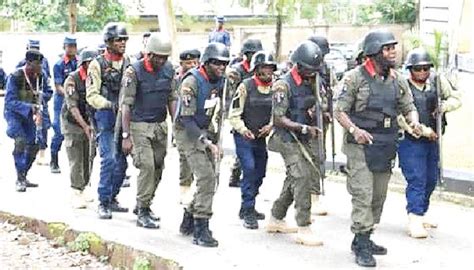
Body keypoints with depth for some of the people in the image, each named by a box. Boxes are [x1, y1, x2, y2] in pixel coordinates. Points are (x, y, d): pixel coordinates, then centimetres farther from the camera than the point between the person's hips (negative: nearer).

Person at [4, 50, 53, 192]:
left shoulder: (41, 75, -8)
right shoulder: (15, 77, -25)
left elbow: (49, 92, 7)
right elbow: (10, 102, -29)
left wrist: (42, 95, -17)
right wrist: (29, 107, -40)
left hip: (30, 114, 6)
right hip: (14, 113, -6)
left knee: (33, 145, 6)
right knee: (20, 141, -25)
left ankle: (23, 177, 24)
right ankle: (20, 179, -19)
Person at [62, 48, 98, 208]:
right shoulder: (72, 80, -14)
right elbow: (72, 106, -19)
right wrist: (84, 126, -27)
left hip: (90, 124, 5)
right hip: (73, 124, -5)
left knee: (88, 160, 8)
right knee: (76, 161, -7)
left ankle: (82, 191, 20)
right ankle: (76, 196, -5)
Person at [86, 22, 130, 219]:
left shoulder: (128, 63, 12)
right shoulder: (98, 64, -2)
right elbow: (91, 95, -7)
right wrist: (110, 105, -20)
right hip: (106, 116, -5)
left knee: (121, 161, 8)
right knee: (109, 159, -13)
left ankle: (112, 198, 20)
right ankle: (103, 203, -6)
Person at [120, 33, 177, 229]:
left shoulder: (168, 70, 5)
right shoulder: (134, 72, -12)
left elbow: (172, 99, 12)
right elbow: (126, 104, -13)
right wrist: (126, 135, -18)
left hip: (160, 125, 6)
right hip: (140, 126, -6)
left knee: (158, 167, 9)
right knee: (147, 166, -13)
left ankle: (143, 204, 27)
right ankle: (143, 213, -5)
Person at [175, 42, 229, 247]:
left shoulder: (221, 82, 5)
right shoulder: (192, 82, -18)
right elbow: (187, 118, -22)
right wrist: (205, 141, -28)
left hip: (209, 134, 8)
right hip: (189, 133, -8)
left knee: (210, 180, 9)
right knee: (206, 177, -19)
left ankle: (188, 222, 26)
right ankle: (201, 230, -17)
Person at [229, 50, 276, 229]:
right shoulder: (245, 86, -12)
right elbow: (234, 114, -9)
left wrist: (270, 126, -5)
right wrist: (243, 129, -25)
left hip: (261, 137, 6)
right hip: (244, 136, -6)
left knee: (260, 173, 13)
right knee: (249, 169, -18)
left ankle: (247, 208, 31)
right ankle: (248, 213, -12)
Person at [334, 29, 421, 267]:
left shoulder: (398, 80, 8)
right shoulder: (355, 77, -9)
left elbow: (409, 107, 15)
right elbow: (339, 111, -7)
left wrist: (414, 122, -8)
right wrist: (354, 130, -22)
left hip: (386, 147, 6)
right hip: (361, 145, -6)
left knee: (378, 196, 12)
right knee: (363, 194, -10)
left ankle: (363, 239, 26)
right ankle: (362, 247, -6)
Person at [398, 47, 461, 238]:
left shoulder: (438, 81, 3)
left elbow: (456, 99, 11)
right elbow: (401, 117, -18)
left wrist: (445, 105, -10)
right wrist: (423, 130, -21)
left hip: (432, 140, 6)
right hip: (410, 141, -6)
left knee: (431, 179, 15)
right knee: (417, 180, -13)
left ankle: (420, 214, 31)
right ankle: (414, 222, -14)